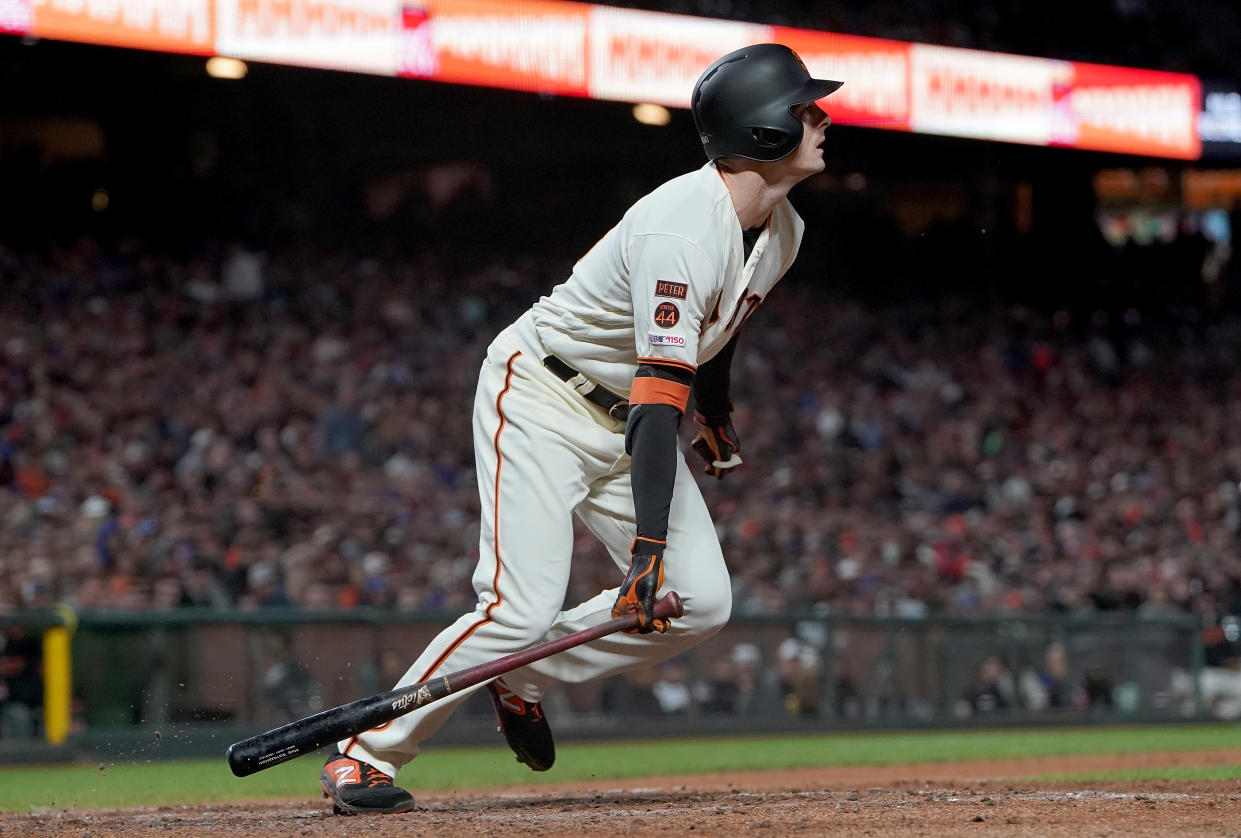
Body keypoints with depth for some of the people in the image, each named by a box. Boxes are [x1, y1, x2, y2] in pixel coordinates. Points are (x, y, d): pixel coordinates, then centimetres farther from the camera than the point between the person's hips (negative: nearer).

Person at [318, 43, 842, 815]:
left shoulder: (780, 230, -1)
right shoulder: (681, 230, -30)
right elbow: (661, 395, -36)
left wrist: (717, 419, 31)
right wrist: (648, 545, -40)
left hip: (624, 422, 9)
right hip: (541, 401, -8)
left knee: (701, 601, -7)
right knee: (524, 607, -21)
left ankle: (524, 680, 10)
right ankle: (364, 753, -9)